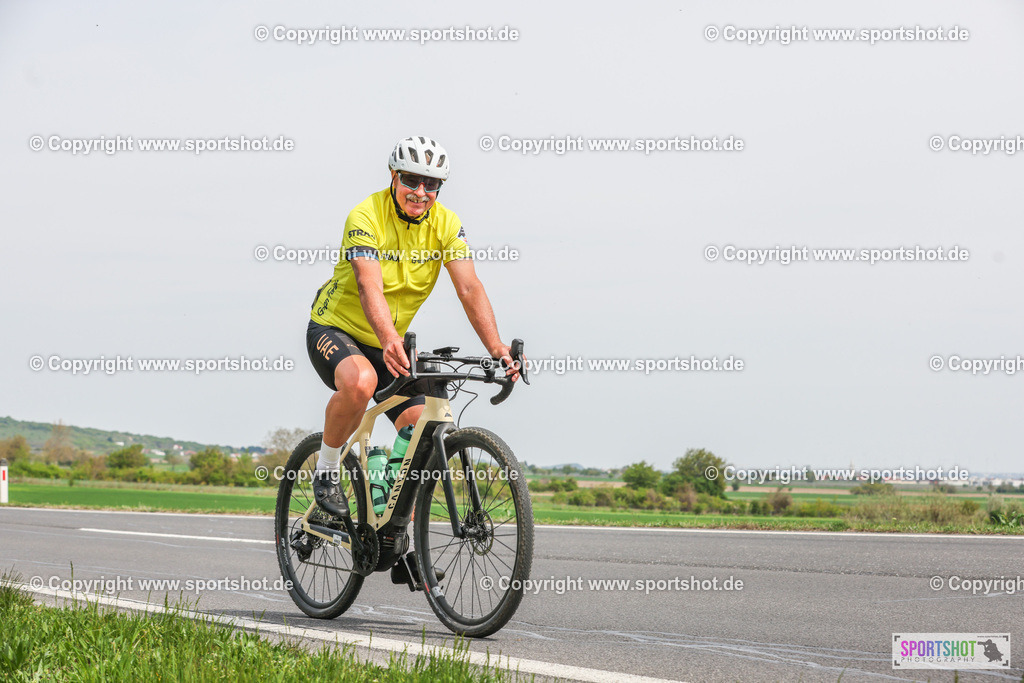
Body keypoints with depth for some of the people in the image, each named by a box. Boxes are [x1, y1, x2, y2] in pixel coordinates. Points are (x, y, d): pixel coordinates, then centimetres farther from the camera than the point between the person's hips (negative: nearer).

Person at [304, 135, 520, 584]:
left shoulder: (445, 224, -9)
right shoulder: (366, 217, -24)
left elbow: (470, 288, -17)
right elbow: (370, 290, -38)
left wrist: (498, 350, -31)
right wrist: (390, 343, -55)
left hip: (390, 344, 6)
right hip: (335, 328, -5)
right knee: (360, 380, -39)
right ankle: (327, 470, -13)